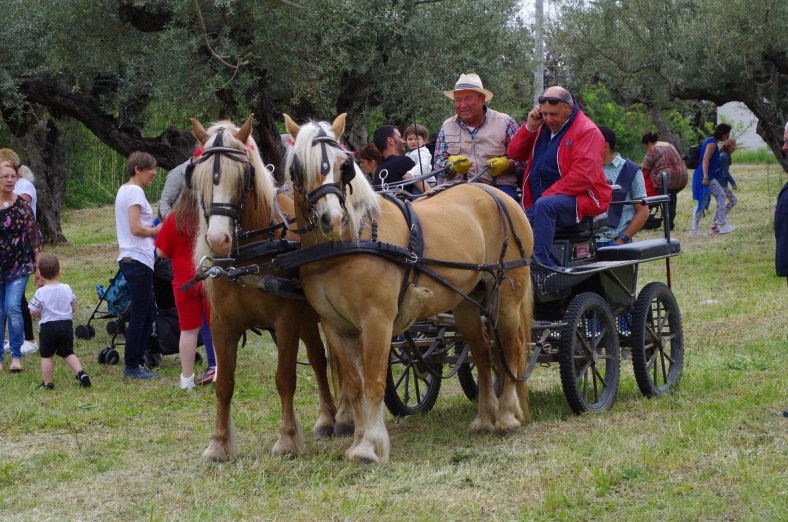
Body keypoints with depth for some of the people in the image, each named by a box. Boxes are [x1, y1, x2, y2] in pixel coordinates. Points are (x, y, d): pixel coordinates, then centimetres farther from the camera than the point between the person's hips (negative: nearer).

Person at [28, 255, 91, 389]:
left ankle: (47, 383, 9)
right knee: (68, 353, 17)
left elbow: (33, 312, -9)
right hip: (66, 325, 4)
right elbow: (73, 307, 9)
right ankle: (80, 372, 1)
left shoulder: (40, 293, -12)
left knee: (46, 356, 6)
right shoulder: (67, 289, -1)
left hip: (48, 327, -4)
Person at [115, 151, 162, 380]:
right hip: (137, 260, -11)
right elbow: (136, 229, -21)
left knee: (148, 312, 15)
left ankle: (136, 362, 19)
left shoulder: (124, 190, 18)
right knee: (139, 314, -5)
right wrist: (157, 231, -6)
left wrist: (153, 232, 12)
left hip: (130, 258, 11)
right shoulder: (135, 192, -13)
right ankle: (132, 367, -1)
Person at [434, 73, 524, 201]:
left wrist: (506, 164, -16)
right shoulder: (447, 127, 17)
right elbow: (438, 165, 12)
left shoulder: (504, 122, 8)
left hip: (499, 187, -1)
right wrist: (452, 165, -11)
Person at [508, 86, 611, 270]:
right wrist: (530, 127, 1)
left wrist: (547, 194, -20)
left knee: (545, 205, -37)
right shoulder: (542, 127, 15)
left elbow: (583, 177, -17)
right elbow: (515, 153, 16)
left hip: (579, 198, -7)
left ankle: (539, 261, -40)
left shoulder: (587, 131, -7)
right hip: (540, 199, 7)